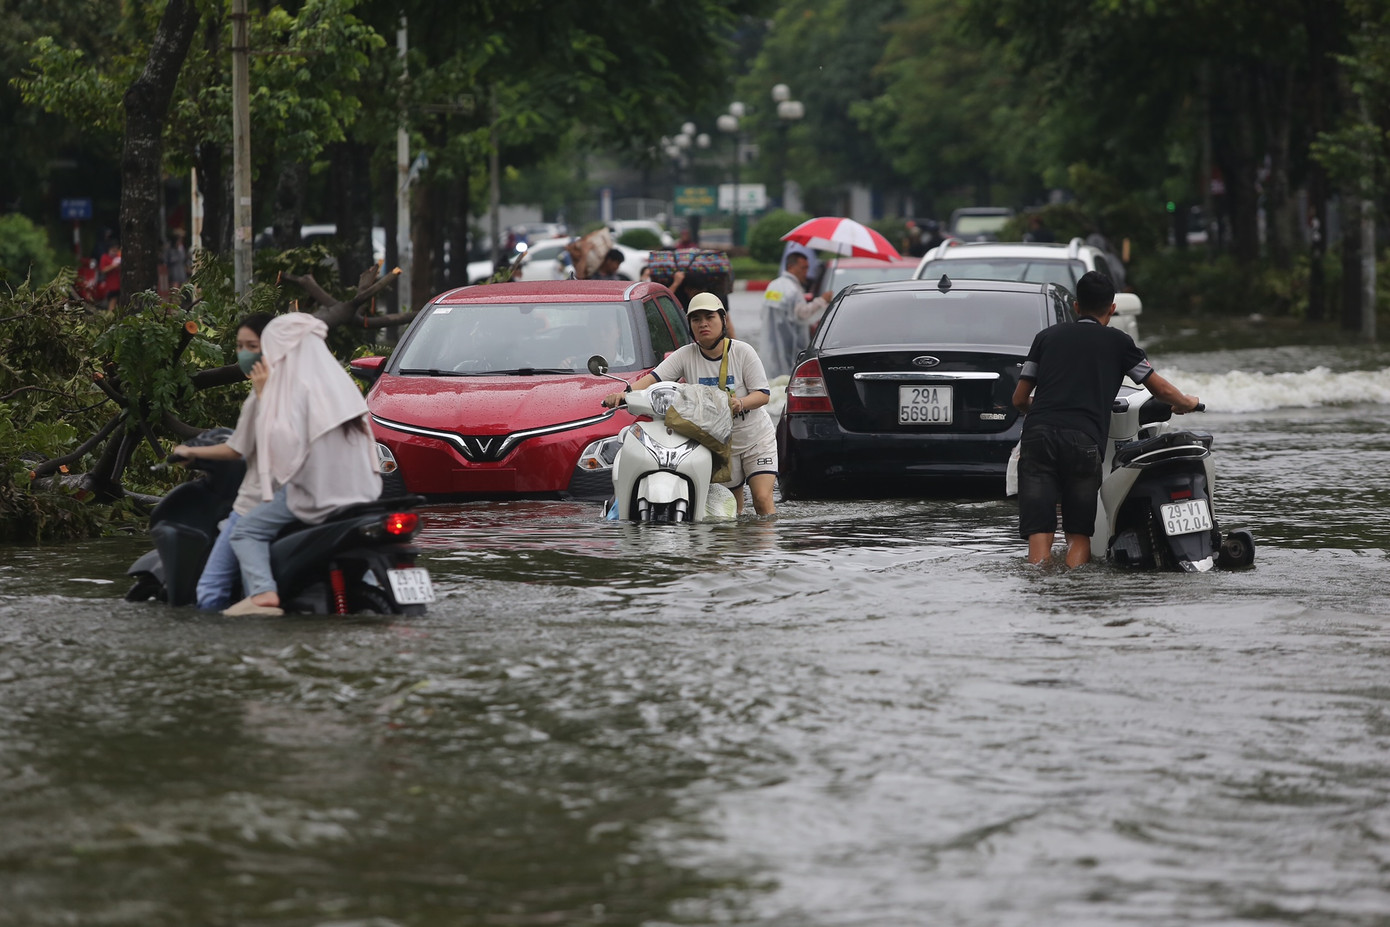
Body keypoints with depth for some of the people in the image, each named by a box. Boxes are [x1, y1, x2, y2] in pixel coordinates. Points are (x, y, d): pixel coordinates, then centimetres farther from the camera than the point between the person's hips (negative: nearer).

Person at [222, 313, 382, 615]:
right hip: (359, 489, 8)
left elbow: (286, 441, -19)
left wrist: (265, 395, -13)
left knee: (245, 532, -3)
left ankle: (263, 592, -25)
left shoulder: (298, 385, -11)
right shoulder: (338, 380, 15)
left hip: (314, 491, -8)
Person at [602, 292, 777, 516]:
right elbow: (654, 378, -17)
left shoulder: (742, 352, -10)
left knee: (762, 500, -14)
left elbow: (763, 394, -11)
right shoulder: (685, 355, -5)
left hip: (757, 438, -2)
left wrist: (741, 403, -34)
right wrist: (623, 394, -36)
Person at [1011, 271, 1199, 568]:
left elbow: (1020, 399, 21)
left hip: (1038, 435, 1)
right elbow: (1162, 390, 18)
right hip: (1084, 440, -1)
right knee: (1078, 536, 6)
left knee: (1039, 534, -4)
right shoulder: (1118, 342, 15)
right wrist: (1187, 402, 40)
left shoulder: (1048, 337, 21)